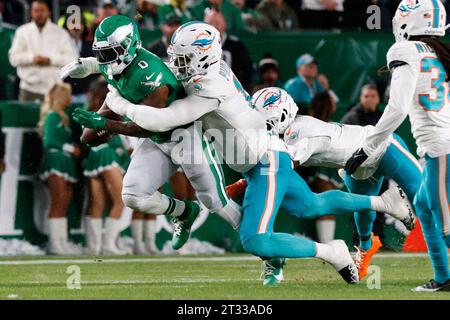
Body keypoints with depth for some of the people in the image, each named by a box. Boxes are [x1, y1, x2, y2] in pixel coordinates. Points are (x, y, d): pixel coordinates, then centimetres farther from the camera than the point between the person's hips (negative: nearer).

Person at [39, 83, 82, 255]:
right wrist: (70, 148, -11)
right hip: (55, 159, -9)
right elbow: (49, 140, -13)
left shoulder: (64, 118, 23)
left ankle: (62, 242, 7)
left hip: (66, 162, 9)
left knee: (64, 204, 6)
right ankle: (56, 242, -15)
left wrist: (74, 148, 2)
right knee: (58, 204, -12)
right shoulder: (52, 116, -4)